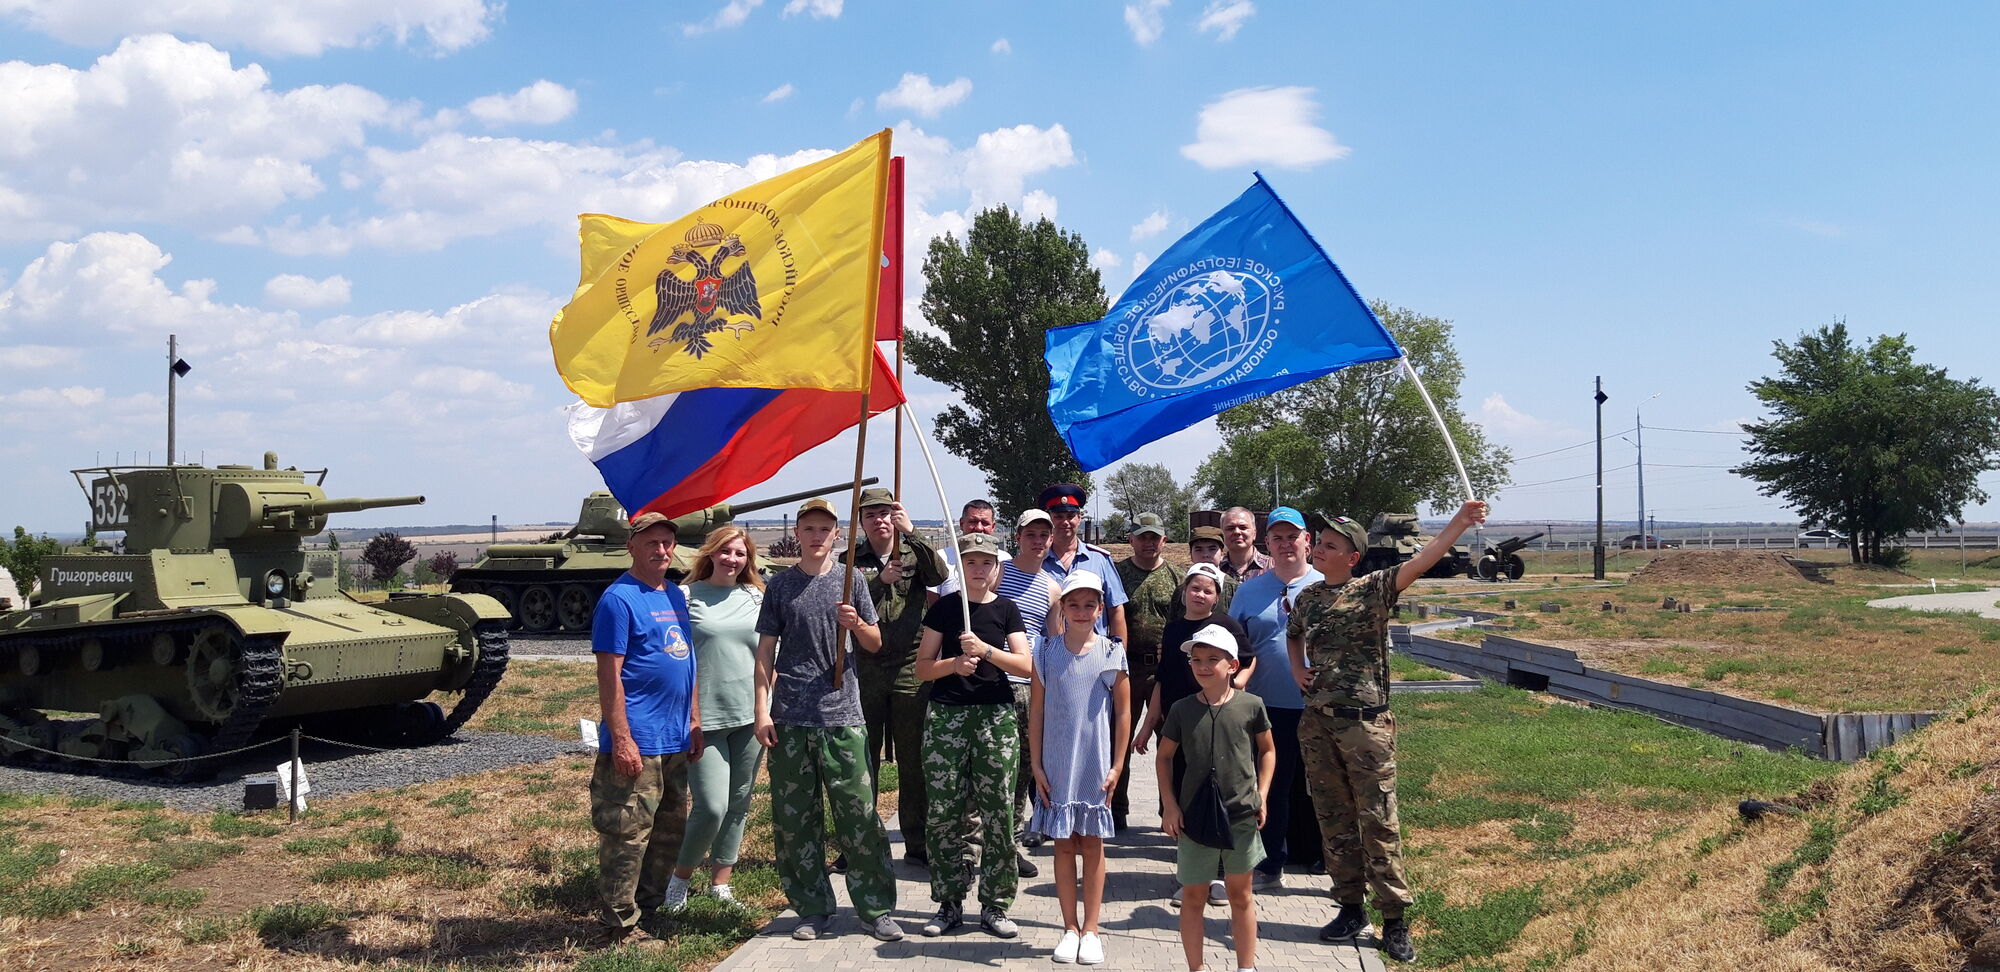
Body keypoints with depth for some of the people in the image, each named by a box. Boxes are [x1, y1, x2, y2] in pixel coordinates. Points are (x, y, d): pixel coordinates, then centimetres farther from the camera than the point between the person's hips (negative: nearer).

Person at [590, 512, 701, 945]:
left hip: (675, 742, 9)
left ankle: (650, 908, 27)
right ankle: (620, 925, 4)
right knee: (627, 835, -4)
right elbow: (609, 675, -15)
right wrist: (621, 739, -19)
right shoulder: (619, 599, -11)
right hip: (637, 743, -9)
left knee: (671, 830, 15)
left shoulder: (675, 595, 14)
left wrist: (694, 722, 16)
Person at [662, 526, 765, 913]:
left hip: (749, 717, 4)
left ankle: (721, 883, 23)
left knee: (739, 804, 10)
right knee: (711, 806, -10)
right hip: (705, 718, -4)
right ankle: (680, 878, 13)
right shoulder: (687, 598, -3)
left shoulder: (756, 598, 10)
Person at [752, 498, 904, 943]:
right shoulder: (781, 584, 7)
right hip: (789, 718, 1)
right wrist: (762, 711, 0)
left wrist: (856, 624, -12)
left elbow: (875, 644, 10)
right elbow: (766, 651, 8)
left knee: (859, 814, -2)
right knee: (794, 818, 5)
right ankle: (812, 908, 16)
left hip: (842, 717, -1)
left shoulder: (850, 579, 7)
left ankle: (877, 908, 7)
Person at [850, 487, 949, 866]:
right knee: (863, 761, 5)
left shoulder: (915, 554, 8)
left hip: (910, 670, 0)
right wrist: (879, 581, -18)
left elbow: (939, 576, -14)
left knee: (914, 762, 6)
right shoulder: (851, 561, 8)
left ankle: (917, 845, 15)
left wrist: (911, 533, -22)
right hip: (864, 671, 0)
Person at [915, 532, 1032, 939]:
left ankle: (995, 905, 9)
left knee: (998, 813, -2)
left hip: (996, 717, 0)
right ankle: (949, 902, 12)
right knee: (944, 811, -1)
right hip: (946, 716, 0)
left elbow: (1026, 665, -1)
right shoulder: (943, 608, 7)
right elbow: (923, 668, 6)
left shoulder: (1006, 609, 9)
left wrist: (985, 650, -15)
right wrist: (954, 663, -13)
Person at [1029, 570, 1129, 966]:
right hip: (1057, 765, 1)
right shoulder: (1047, 651, 0)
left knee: (1092, 845, 6)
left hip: (1096, 764, -1)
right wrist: (1037, 764, 0)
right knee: (1063, 844, 6)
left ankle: (1090, 930, 15)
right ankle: (1070, 929, 16)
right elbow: (1037, 709, 3)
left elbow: (1123, 712, 2)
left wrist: (1117, 766, 0)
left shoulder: (1111, 654, -2)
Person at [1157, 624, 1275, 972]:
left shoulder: (1251, 706, -5)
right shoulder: (1182, 709, -3)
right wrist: (1169, 805, 0)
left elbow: (1267, 750, 9)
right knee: (1192, 896, 8)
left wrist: (1262, 795, 1)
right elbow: (1164, 757, 7)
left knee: (1240, 895, 12)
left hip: (1241, 816, -1)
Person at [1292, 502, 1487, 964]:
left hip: (1365, 722, -5)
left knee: (1378, 821, -3)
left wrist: (1460, 521, -32)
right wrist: (1297, 669, 9)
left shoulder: (1373, 590, -6)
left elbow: (1421, 561, -20)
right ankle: (1350, 907, 22)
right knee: (1334, 820, 10)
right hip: (1317, 722, 5)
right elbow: (1292, 635, 29)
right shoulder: (1308, 597, 10)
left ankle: (1395, 919, 4)